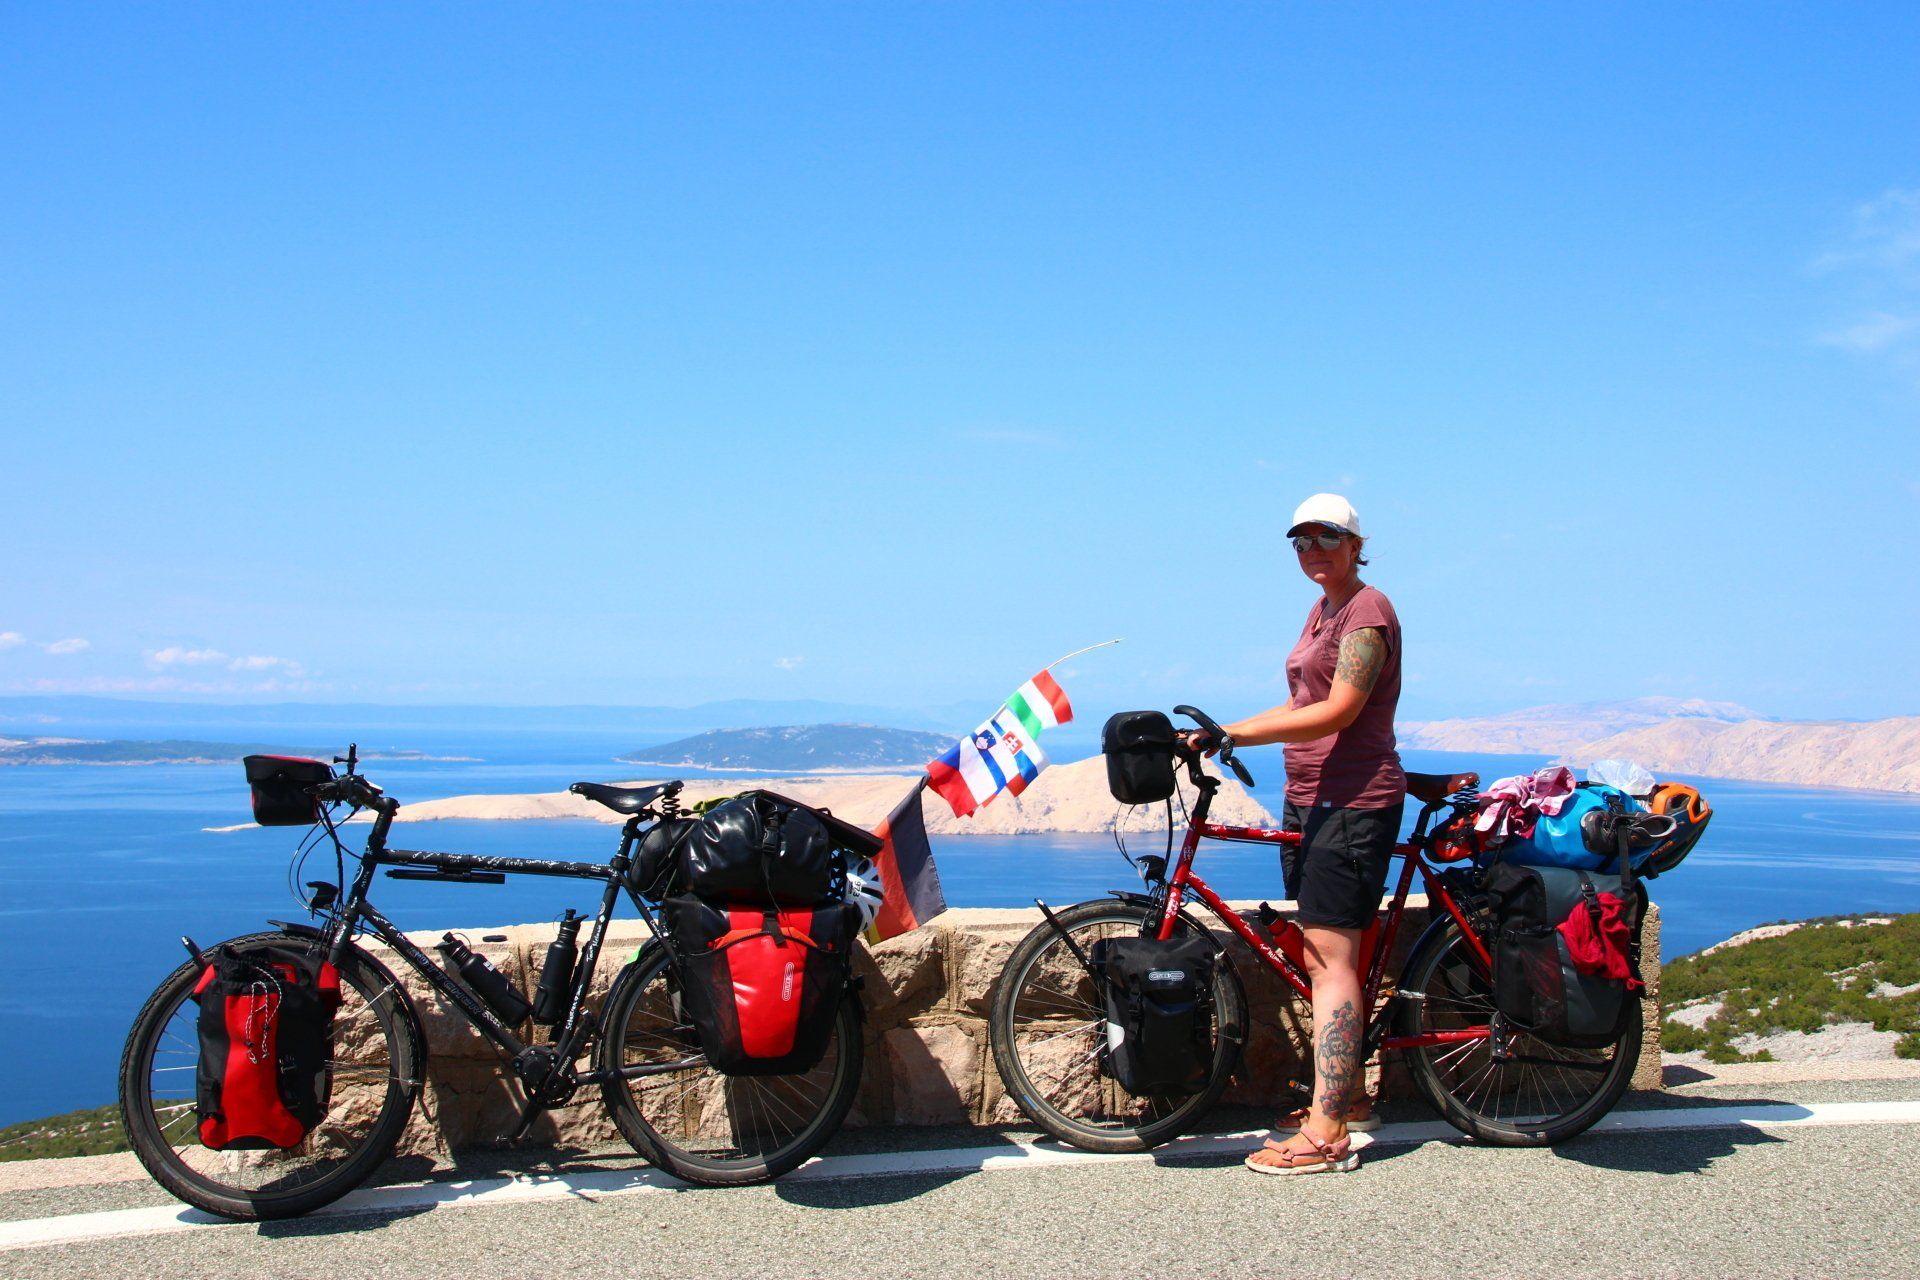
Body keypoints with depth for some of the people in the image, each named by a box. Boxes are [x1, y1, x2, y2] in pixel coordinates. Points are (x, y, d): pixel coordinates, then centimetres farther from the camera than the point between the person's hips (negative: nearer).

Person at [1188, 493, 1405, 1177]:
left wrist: (1234, 732, -25)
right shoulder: (1323, 609, 18)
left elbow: (1337, 711, -21)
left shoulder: (1367, 610, -11)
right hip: (1311, 799, 10)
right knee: (1324, 957, 13)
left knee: (1329, 959, -11)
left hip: (1352, 802, -10)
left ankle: (1326, 1133, -10)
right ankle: (1345, 1100, 24)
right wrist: (1223, 737, 9)